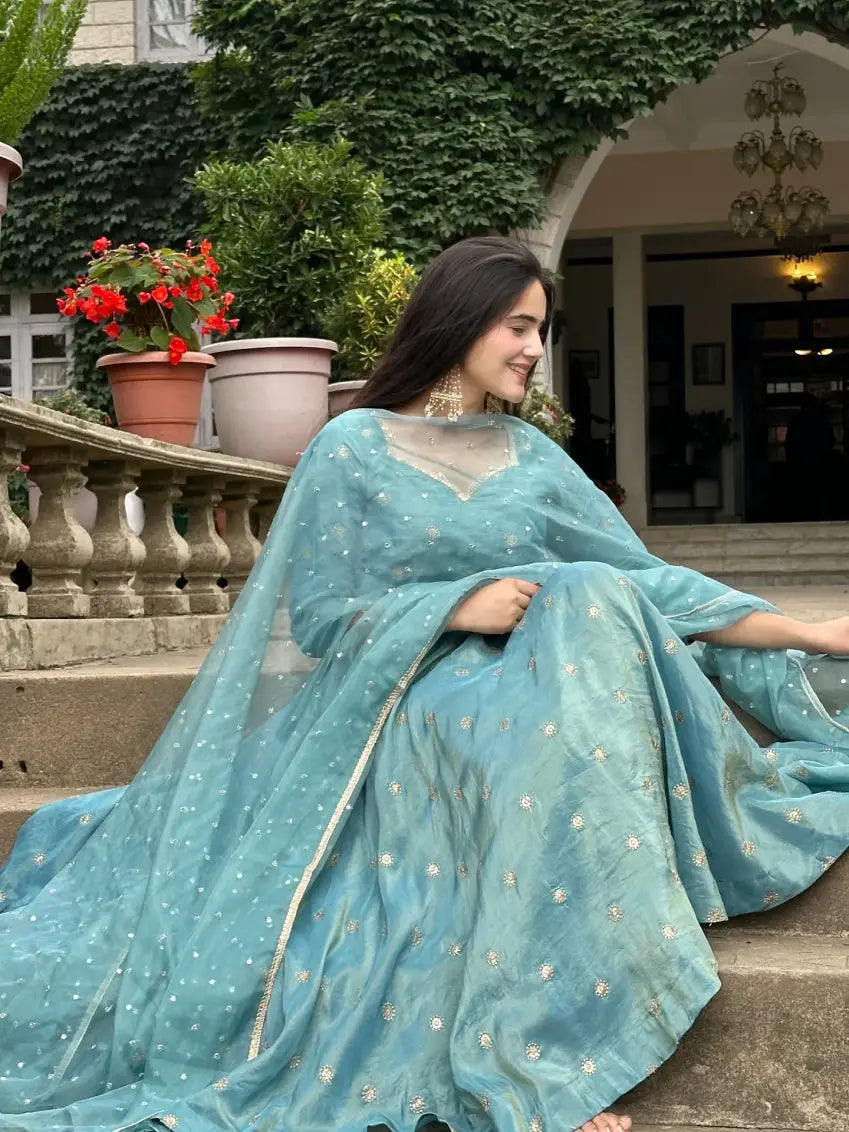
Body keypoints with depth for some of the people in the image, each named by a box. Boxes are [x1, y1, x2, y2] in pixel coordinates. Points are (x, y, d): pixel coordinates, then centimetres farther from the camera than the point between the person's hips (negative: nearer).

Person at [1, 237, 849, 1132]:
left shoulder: (530, 458, 13)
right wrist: (456, 606, -17)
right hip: (395, 700, -4)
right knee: (538, 736, -34)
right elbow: (316, 613, -4)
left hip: (520, 678, 4)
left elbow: (643, 582, 8)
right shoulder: (354, 447, 0)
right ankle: (536, 1055, -30)